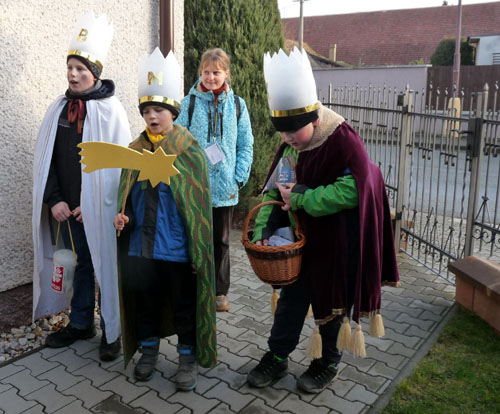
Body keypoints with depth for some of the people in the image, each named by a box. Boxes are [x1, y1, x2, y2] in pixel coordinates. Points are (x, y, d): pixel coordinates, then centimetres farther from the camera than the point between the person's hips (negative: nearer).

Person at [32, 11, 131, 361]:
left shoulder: (110, 111, -7)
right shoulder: (59, 109, 8)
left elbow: (117, 162, -10)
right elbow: (46, 158, 8)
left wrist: (90, 204, -11)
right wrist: (54, 199, -2)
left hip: (99, 208, -5)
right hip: (66, 209, 5)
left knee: (106, 266, 3)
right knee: (80, 264, 16)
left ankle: (111, 332, 17)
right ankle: (80, 323, 32)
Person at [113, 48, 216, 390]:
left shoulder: (190, 151, -9)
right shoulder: (135, 150, 5)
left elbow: (200, 204, -9)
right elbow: (128, 195, 14)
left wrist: (199, 252, -11)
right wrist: (124, 217, -8)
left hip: (176, 249, -4)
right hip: (140, 247, 4)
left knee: (184, 304, 10)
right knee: (144, 300, 17)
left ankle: (188, 358, 29)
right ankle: (148, 352, 39)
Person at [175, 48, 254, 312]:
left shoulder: (237, 104, 5)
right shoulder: (189, 103, 0)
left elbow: (246, 145, 6)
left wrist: (239, 178, -4)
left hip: (224, 187, 1)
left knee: (221, 241, 12)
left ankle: (220, 291, 26)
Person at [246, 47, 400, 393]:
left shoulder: (343, 141, -22)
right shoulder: (292, 145, -1)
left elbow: (352, 191, -28)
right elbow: (275, 189, 2)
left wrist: (301, 198, -23)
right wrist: (263, 228, -10)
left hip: (339, 241, -6)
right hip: (304, 236, 6)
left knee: (332, 300, 11)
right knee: (291, 295, 13)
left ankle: (329, 363, 33)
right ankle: (278, 358, 29)